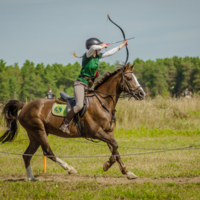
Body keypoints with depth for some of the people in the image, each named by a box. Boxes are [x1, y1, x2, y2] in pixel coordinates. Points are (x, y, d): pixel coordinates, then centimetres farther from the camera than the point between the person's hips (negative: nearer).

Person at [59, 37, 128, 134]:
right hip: (80, 83, -9)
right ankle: (64, 125, -17)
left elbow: (110, 52, 20)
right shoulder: (87, 55, -13)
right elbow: (93, 48, -36)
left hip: (89, 85, 9)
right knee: (79, 105, -26)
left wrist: (123, 45, 23)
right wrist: (102, 46, -16)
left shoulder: (97, 56, 9)